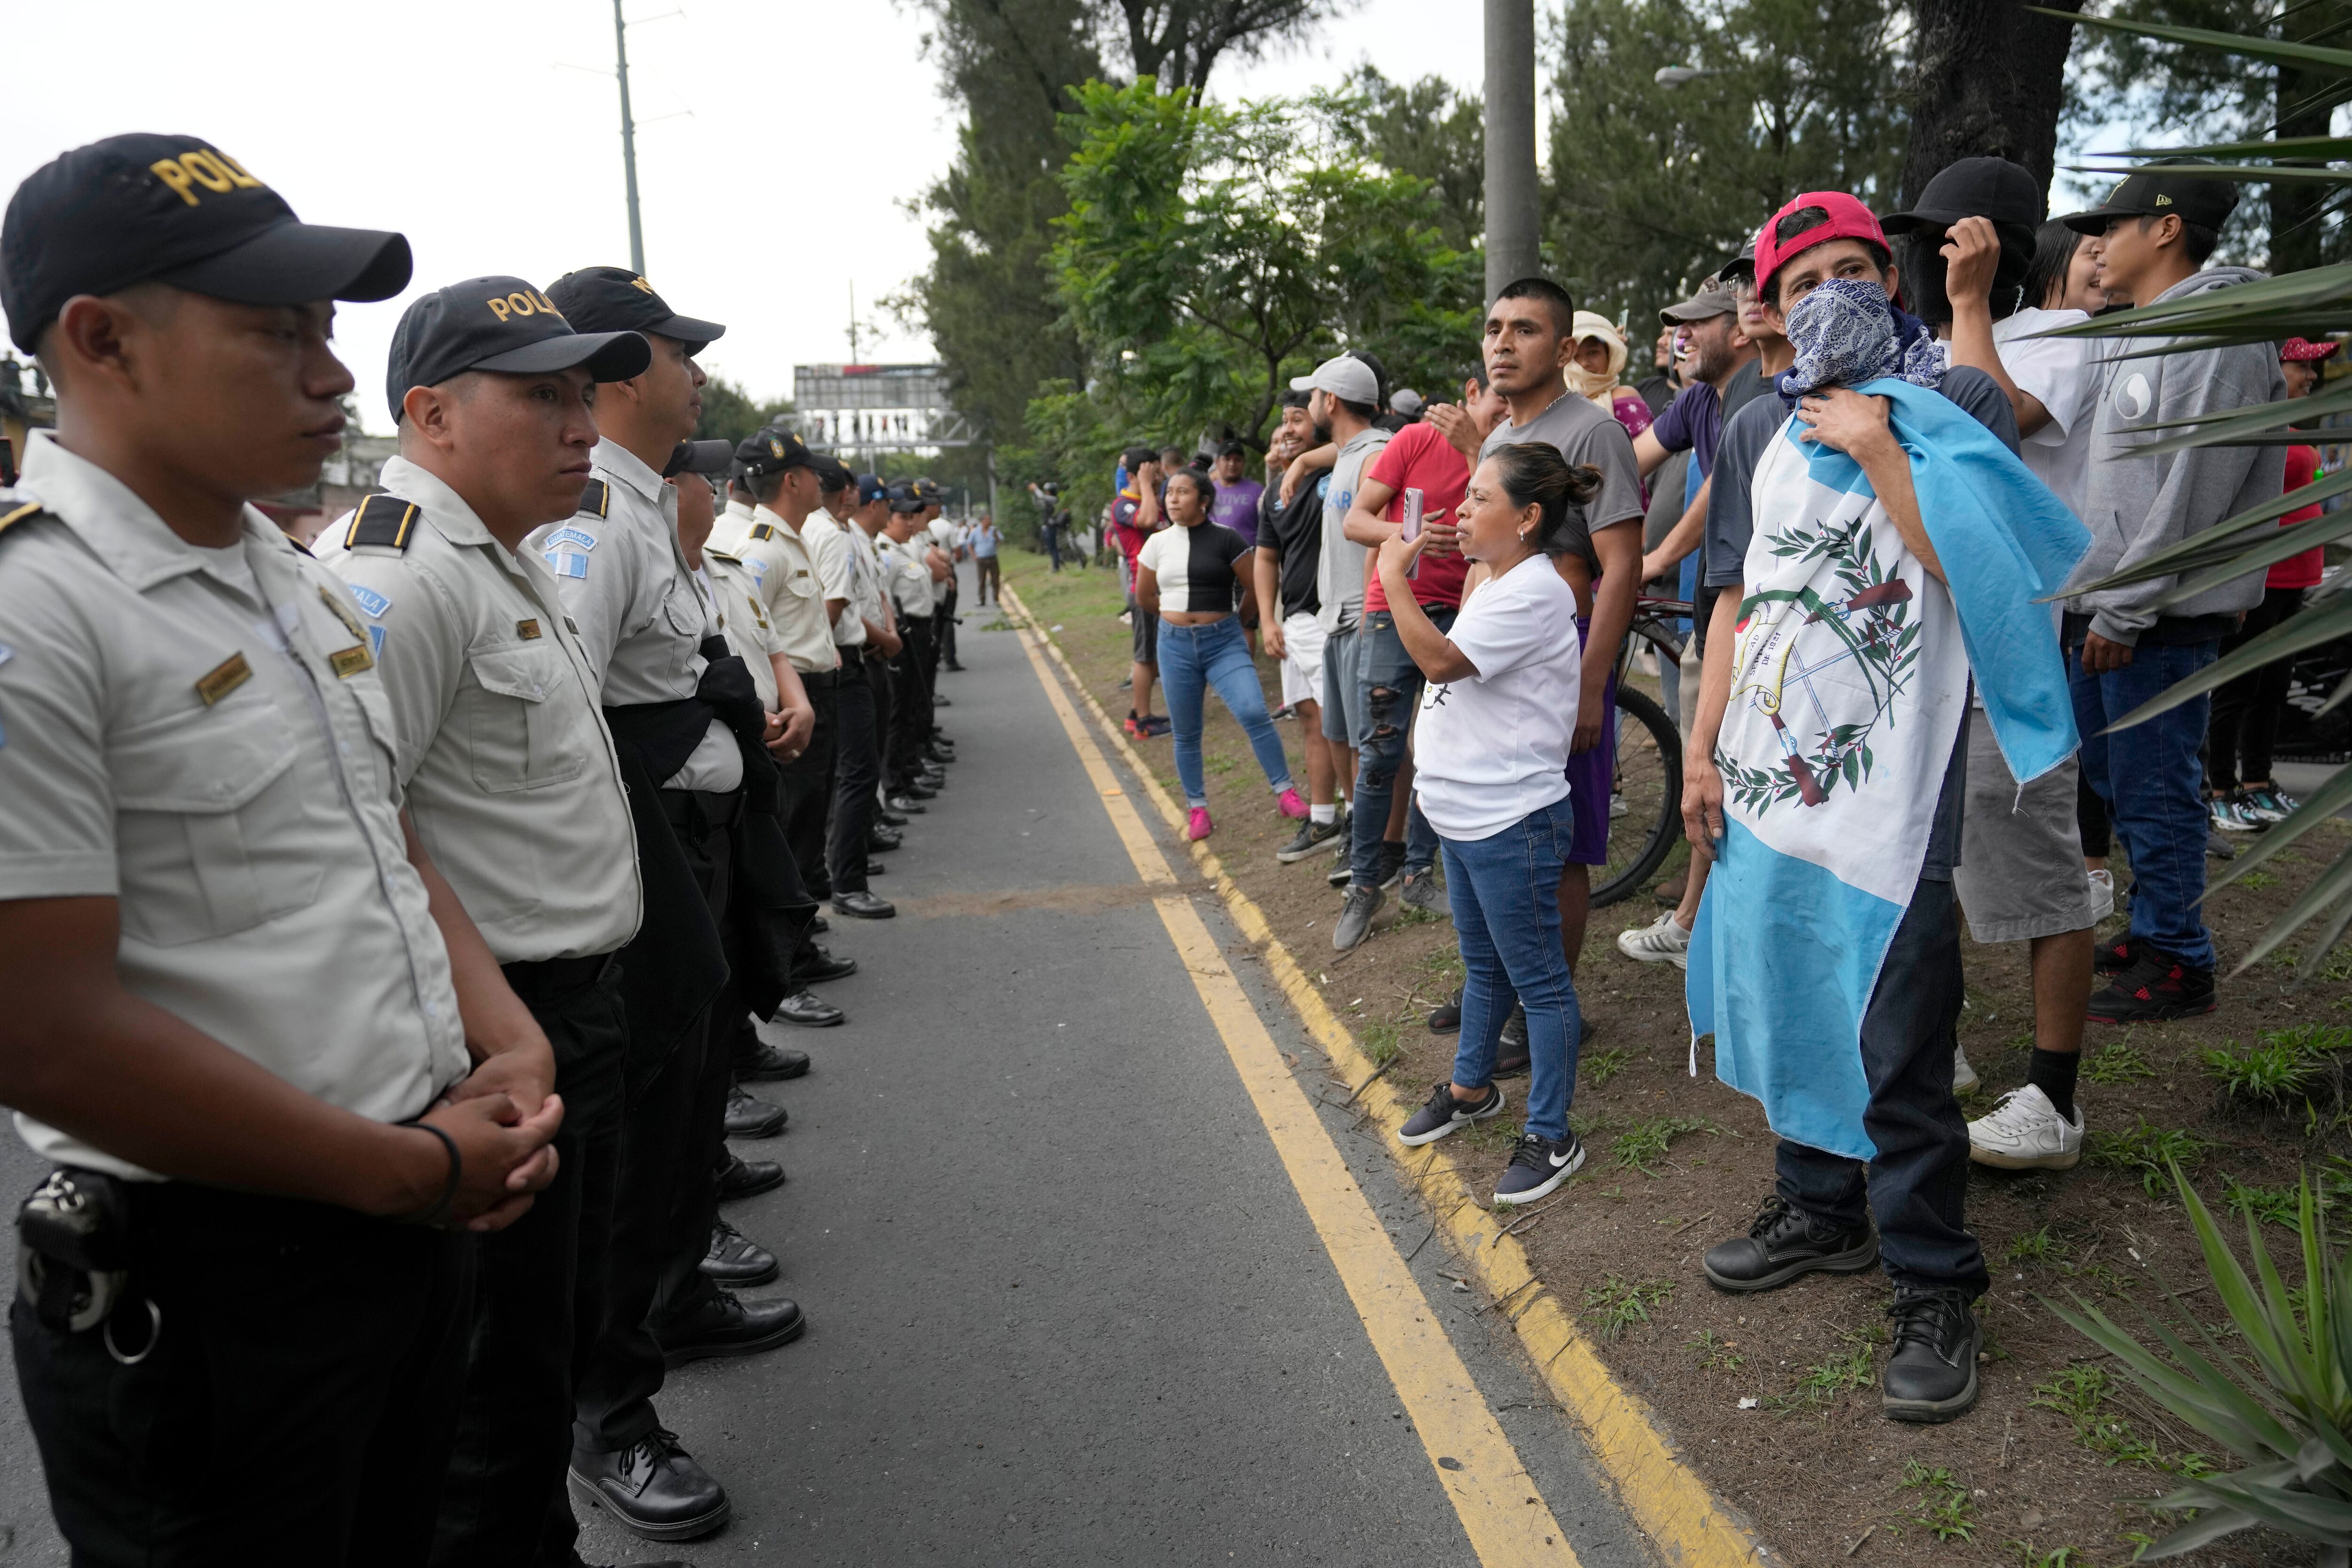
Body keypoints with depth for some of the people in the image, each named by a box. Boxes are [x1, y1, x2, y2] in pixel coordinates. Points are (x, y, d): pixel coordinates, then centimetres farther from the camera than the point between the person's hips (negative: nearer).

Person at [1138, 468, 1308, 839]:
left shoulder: (1226, 540, -7)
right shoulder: (1158, 544, 4)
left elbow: (1254, 590, -2)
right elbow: (1144, 597, 16)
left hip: (1223, 641, -3)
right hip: (1176, 644, 3)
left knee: (1254, 712, -19)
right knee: (1186, 734, 8)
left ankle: (1284, 791, -8)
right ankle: (1197, 809, 22)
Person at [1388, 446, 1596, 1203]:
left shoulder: (1535, 592, -19)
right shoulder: (1495, 583, 13)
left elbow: (1441, 660, -26)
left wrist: (1395, 578, -19)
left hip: (1511, 822, -10)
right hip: (1467, 813, 10)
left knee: (1538, 980, 1)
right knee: (1483, 964, 24)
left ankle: (1551, 1137, 10)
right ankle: (1471, 1087, 41)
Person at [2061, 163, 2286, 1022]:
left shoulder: (2218, 336, -13)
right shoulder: (2135, 339, 18)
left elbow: (2193, 491, -19)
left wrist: (2125, 610, -19)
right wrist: (2088, 598, 16)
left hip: (2162, 616, -10)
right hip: (2107, 608, 10)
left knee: (2153, 789, -3)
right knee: (2113, 776, 16)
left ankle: (2178, 964, 8)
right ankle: (2152, 930, 30)